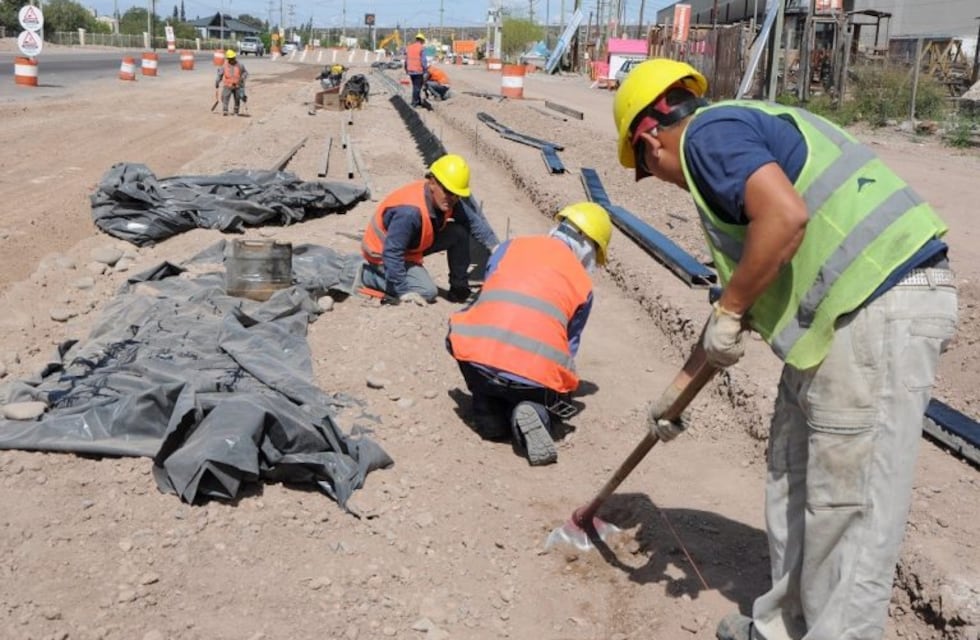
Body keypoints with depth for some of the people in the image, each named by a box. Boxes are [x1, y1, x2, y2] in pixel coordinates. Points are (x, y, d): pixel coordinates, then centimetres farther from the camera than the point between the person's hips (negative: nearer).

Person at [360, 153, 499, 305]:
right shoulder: (409, 211, -39)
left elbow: (474, 220, -2)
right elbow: (392, 253, -36)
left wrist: (494, 245, -16)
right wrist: (403, 291, -33)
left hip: (413, 246, 8)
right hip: (383, 253, -8)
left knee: (459, 233, -7)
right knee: (427, 292, -19)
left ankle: (459, 287, 8)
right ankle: (368, 275, -4)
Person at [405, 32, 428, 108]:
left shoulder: (408, 47, 10)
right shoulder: (421, 48, -7)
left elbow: (406, 60, 12)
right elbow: (423, 60, -12)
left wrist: (406, 70, 19)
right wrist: (426, 69, -3)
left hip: (410, 71, 6)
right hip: (418, 71, -6)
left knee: (415, 86, 17)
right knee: (417, 87, 1)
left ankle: (419, 101, 22)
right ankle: (414, 103, 0)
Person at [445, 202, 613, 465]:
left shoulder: (512, 246, 16)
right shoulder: (583, 283, 14)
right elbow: (569, 346, 16)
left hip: (477, 356, 3)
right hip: (534, 372, -2)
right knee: (545, 398, 28)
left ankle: (488, 411, 10)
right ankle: (533, 414, -4)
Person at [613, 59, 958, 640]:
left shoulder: (708, 132, -7)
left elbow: (785, 216, -26)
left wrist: (727, 313, -11)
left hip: (881, 309, -11)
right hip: (850, 308, 11)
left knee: (850, 501, -1)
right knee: (793, 473, 19)